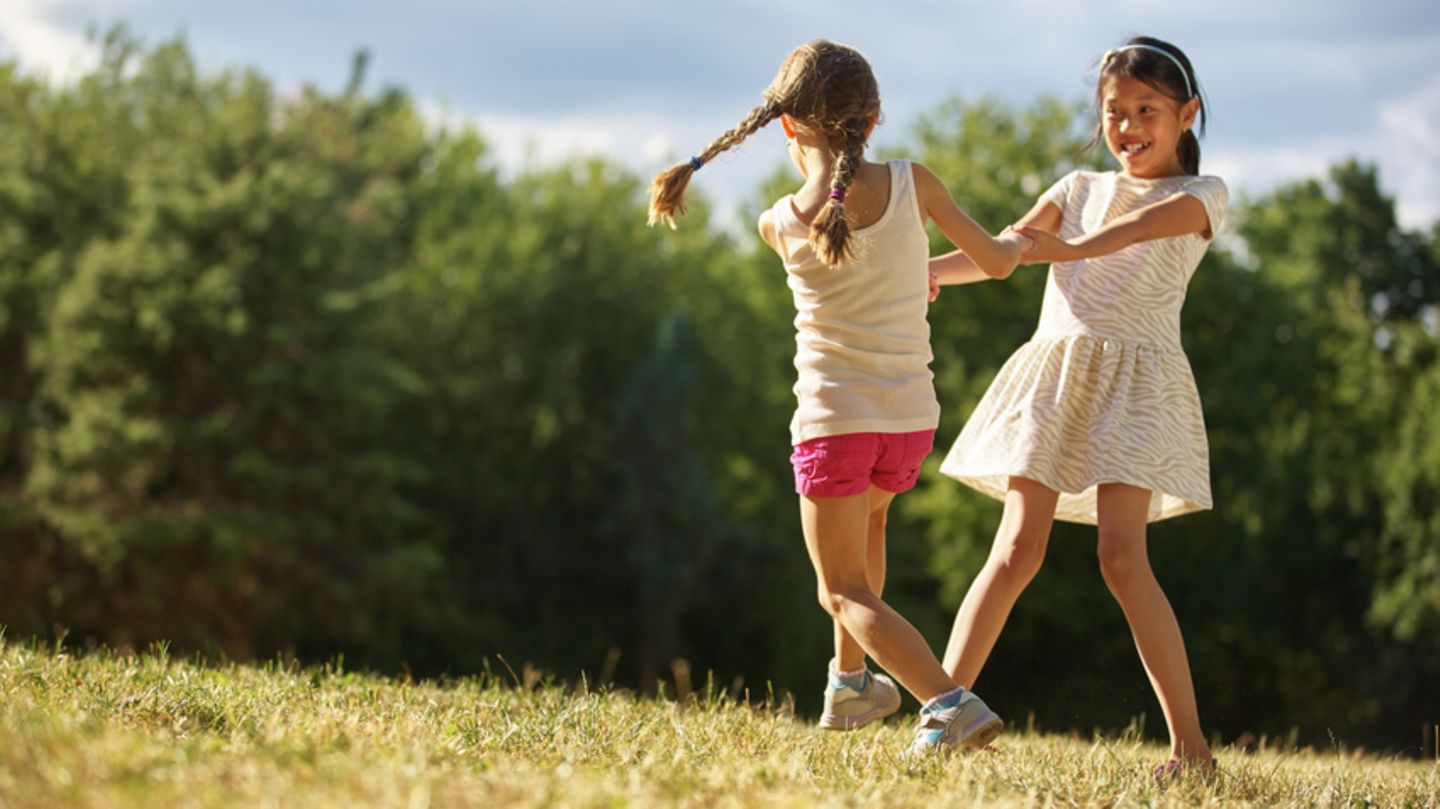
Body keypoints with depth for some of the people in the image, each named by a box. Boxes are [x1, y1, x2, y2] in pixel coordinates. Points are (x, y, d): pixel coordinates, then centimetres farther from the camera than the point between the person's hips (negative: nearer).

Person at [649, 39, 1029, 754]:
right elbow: (995, 260, 7)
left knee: (845, 591, 5)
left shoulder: (780, 225, -6)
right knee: (866, 514, 34)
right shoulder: (913, 184, -6)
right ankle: (850, 683, 37)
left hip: (834, 419, -3)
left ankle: (950, 705, -16)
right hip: (911, 419, 3)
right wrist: (1020, 240, 31)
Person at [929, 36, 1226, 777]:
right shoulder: (1081, 188, 19)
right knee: (1018, 550, -7)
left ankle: (1190, 744, -12)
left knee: (1121, 556, -16)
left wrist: (1074, 248, -36)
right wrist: (915, 271, -10)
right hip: (1053, 371, 3)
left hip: (1133, 377, -3)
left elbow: (1144, 223, -15)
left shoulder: (1201, 196, 7)